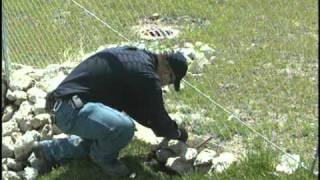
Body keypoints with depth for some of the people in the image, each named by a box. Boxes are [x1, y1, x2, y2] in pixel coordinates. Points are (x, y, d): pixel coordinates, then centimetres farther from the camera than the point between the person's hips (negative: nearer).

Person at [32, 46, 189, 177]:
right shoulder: (146, 74, -15)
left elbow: (134, 106, 28)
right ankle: (104, 158, 2)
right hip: (71, 110, -11)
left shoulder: (134, 55, 16)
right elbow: (158, 117, -5)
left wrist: (166, 127, 32)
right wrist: (177, 133, 15)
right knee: (124, 127, -29)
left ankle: (49, 150, 29)